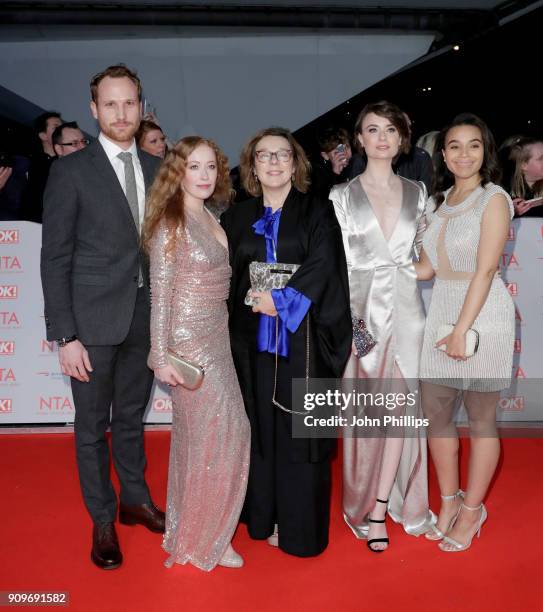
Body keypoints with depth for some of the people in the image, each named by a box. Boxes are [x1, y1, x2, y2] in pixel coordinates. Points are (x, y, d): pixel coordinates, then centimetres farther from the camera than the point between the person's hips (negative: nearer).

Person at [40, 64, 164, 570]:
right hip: (93, 319, -3)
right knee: (93, 425, 10)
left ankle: (136, 499, 39)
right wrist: (64, 336, -12)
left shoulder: (156, 168, 6)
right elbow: (55, 257, -8)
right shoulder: (71, 171, -6)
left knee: (132, 415, 19)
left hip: (146, 316, 4)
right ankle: (103, 521, 28)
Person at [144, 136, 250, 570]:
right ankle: (201, 538, 19)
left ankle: (201, 529, 31)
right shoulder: (171, 224, -12)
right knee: (220, 434, 0)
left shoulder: (211, 219, 11)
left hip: (217, 339, 7)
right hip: (189, 343, -7)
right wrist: (162, 356, -15)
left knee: (197, 434, 14)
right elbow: (161, 294, -13)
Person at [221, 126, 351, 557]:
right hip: (253, 338, 3)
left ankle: (300, 526, 14)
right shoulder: (236, 218, 13)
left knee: (299, 429, 1)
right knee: (259, 427, 8)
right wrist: (251, 297, -7)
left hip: (301, 339, -2)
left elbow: (323, 264, -9)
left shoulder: (317, 212, 4)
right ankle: (264, 516, 22)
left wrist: (282, 299, -17)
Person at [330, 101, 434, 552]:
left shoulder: (416, 192, 9)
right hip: (361, 309, -2)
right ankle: (365, 509, 22)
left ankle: (381, 506, 19)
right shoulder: (342, 195, 1)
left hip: (406, 308, 3)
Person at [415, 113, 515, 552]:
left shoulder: (494, 199, -6)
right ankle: (449, 500, 28)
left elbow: (485, 269, -14)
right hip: (441, 310, 6)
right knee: (435, 412, 9)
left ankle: (472, 510, 23)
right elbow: (427, 267, 11)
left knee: (480, 418, 6)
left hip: (482, 314, -6)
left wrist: (462, 329, -19)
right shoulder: (442, 200, 13)